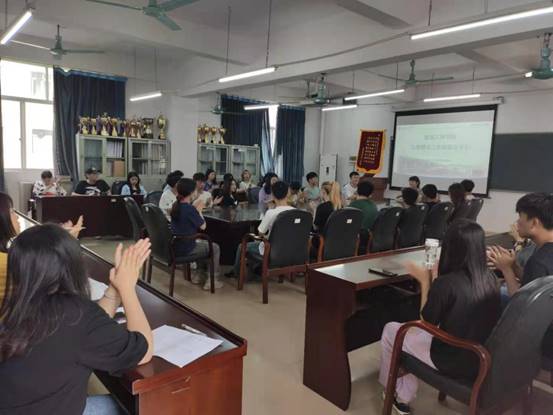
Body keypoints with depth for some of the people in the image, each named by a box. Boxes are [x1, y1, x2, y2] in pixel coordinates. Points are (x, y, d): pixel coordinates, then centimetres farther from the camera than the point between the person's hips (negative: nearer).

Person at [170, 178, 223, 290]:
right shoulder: (190, 209, -24)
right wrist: (199, 210, -1)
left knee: (202, 242, 33)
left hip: (175, 245, 8)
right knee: (215, 248, 12)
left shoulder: (175, 205, 1)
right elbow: (203, 226, -13)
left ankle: (198, 274, 36)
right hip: (185, 248, -8)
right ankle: (212, 280, 14)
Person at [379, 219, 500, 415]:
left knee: (390, 330, 15)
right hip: (483, 358, 7)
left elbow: (426, 322, -9)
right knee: (411, 331, 26)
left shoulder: (445, 283, -26)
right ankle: (404, 396, 32)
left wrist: (425, 281, -3)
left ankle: (397, 394, 35)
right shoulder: (489, 279, -6)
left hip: (454, 363, -7)